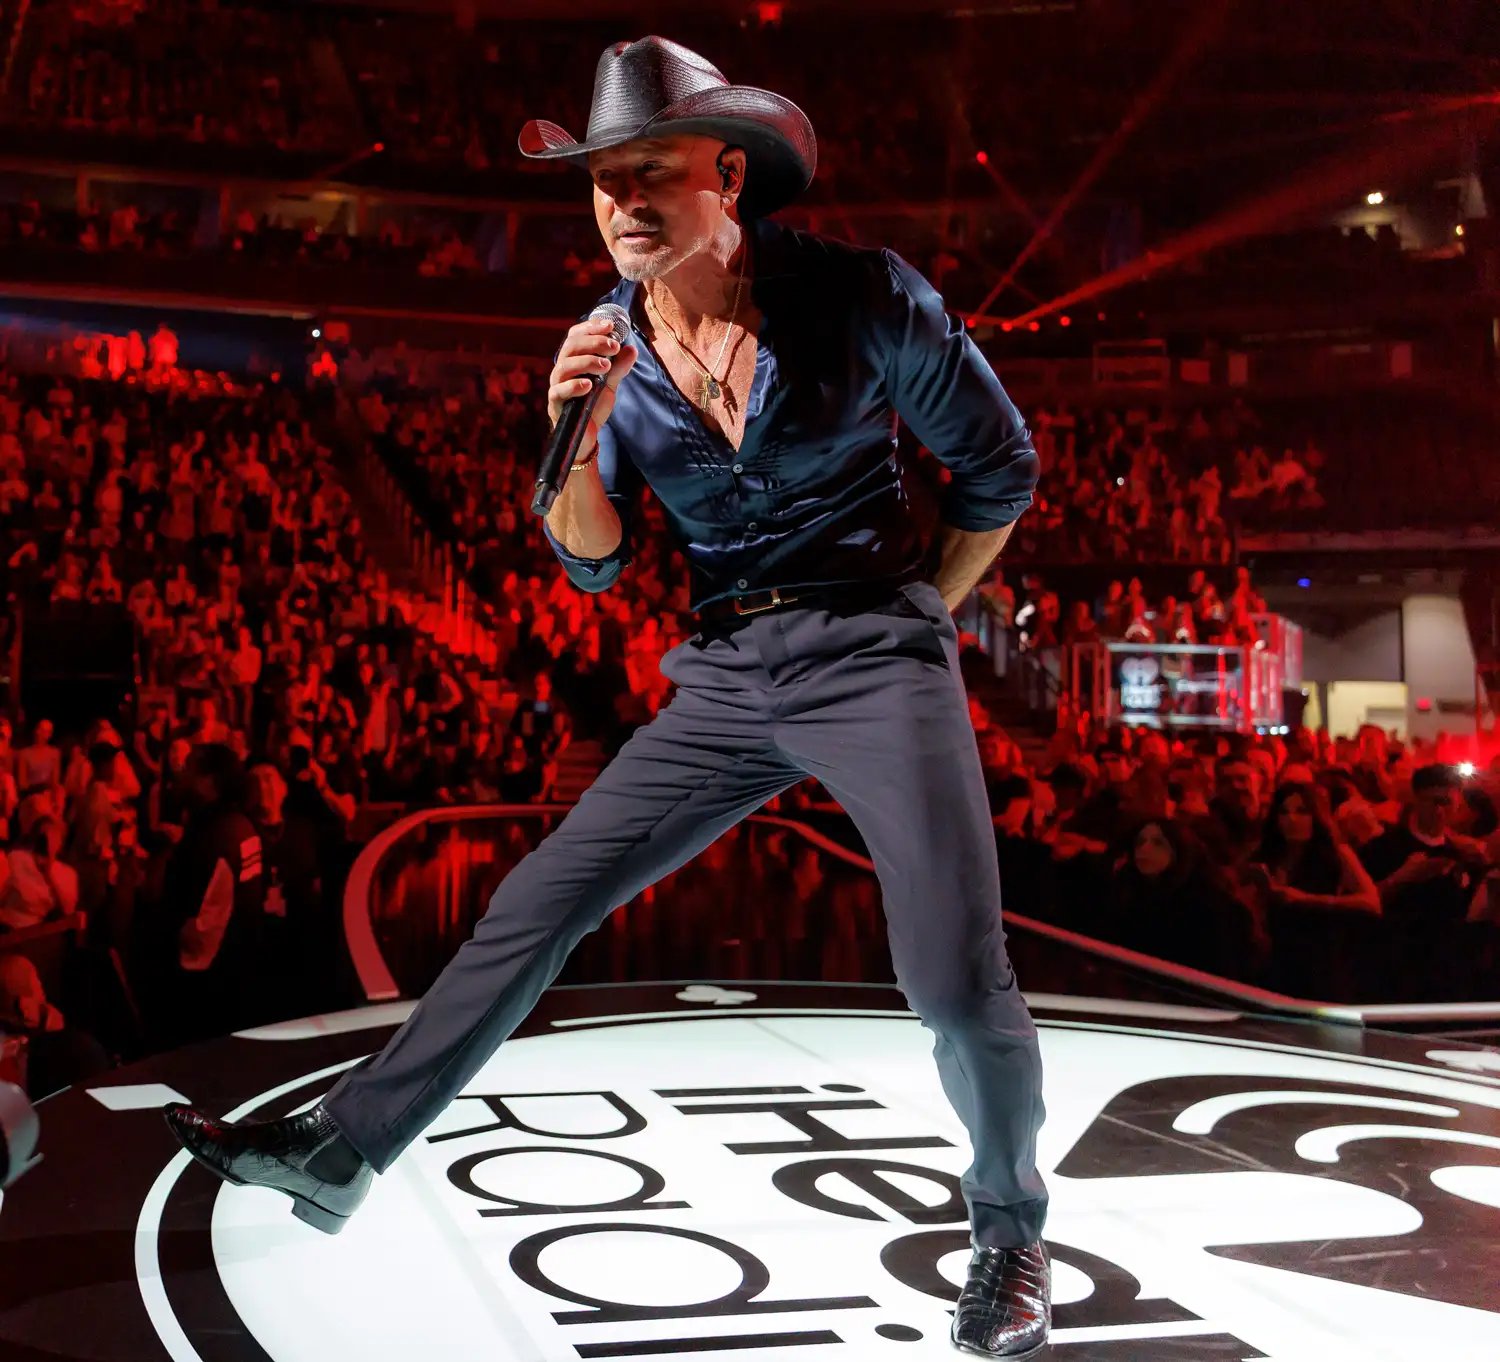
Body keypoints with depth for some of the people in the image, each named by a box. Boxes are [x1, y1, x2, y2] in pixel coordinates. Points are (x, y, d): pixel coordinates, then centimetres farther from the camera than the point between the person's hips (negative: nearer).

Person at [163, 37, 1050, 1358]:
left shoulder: (859, 294, -10)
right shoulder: (617, 346, 2)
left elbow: (1000, 466, 2)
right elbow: (591, 562, 3)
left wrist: (921, 615, 7)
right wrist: (577, 434, -15)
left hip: (873, 658, -4)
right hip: (726, 680, 4)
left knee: (959, 980, -16)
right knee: (534, 903, 2)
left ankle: (1010, 1226, 12)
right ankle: (344, 1151, 13)